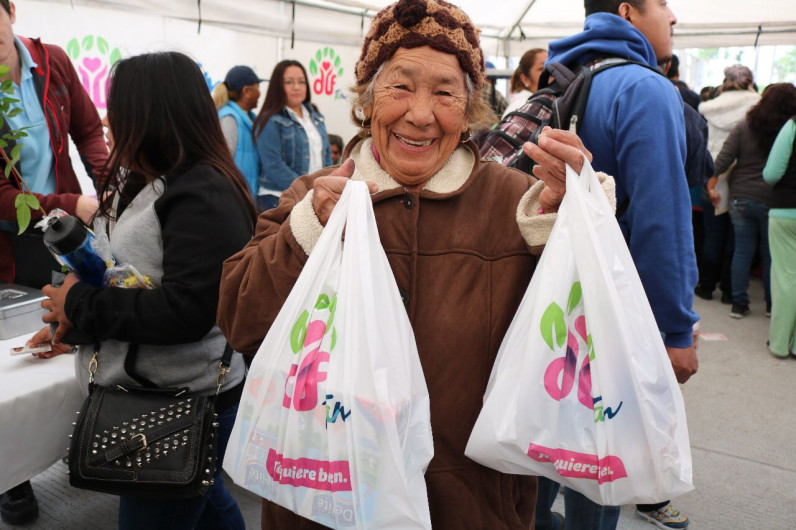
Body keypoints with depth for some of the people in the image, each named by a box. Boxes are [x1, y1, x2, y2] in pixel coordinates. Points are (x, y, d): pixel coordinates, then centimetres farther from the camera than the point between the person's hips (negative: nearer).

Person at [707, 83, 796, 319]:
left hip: (740, 199, 2)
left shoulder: (744, 127, -4)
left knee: (742, 251, 9)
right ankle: (772, 305, 23)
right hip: (772, 201, -2)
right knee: (771, 255, 11)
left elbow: (724, 158, -5)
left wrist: (712, 184, 2)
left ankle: (739, 304, 13)